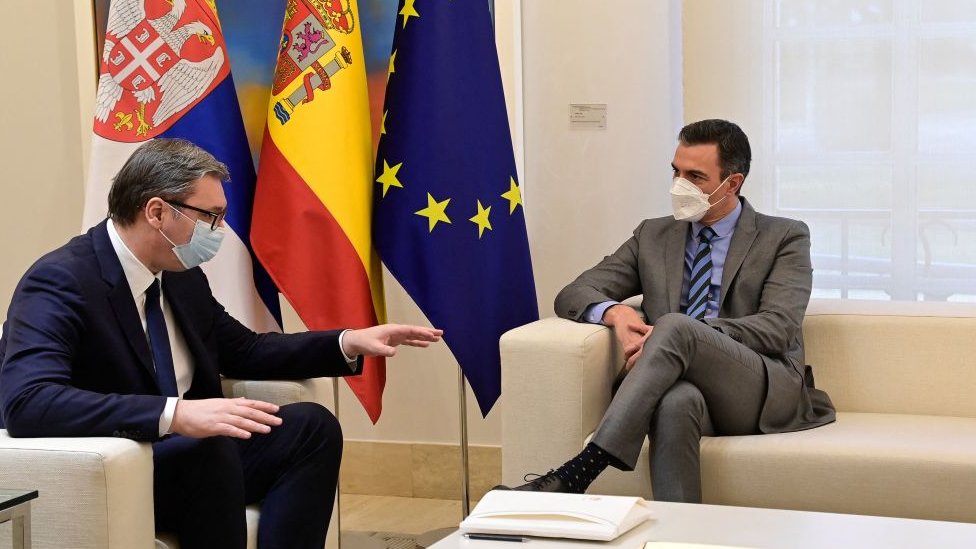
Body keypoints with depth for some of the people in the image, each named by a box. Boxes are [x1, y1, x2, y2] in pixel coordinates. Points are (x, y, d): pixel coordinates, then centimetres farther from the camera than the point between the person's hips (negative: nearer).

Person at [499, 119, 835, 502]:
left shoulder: (785, 237, 9)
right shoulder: (654, 236, 19)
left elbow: (779, 327, -7)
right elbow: (572, 296, 14)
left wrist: (680, 334, -20)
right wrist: (614, 312, -13)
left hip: (766, 393, -2)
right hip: (687, 383, 2)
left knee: (675, 327, -33)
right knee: (677, 402, -39)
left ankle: (577, 473, -42)